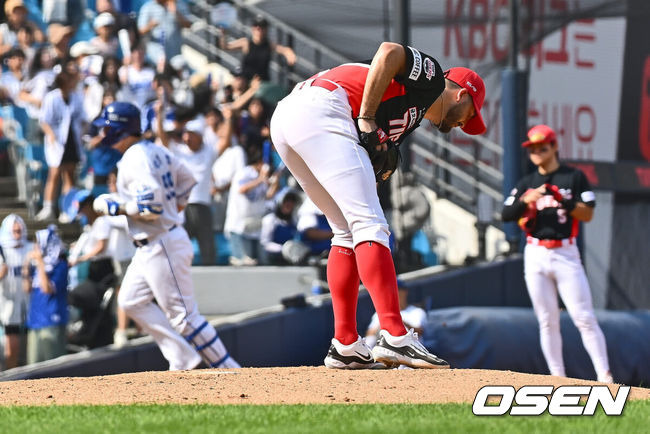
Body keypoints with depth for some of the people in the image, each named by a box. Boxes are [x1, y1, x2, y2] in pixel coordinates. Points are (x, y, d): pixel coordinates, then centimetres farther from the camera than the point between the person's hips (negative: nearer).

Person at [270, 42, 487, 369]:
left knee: (349, 232, 16)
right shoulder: (430, 75, 9)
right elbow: (389, 53, -11)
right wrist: (367, 119, -12)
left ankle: (345, 347, 13)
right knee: (369, 225, -13)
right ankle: (395, 338, -22)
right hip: (317, 111, -10)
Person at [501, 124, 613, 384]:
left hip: (566, 253, -4)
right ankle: (558, 378, 5)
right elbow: (506, 215, 5)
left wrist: (562, 201, -18)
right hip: (535, 256, 4)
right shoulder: (526, 184, 13)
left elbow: (588, 214, -3)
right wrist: (525, 200, -13)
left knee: (584, 318, -10)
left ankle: (604, 376, -11)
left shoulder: (574, 177, 3)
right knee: (547, 321, 2)